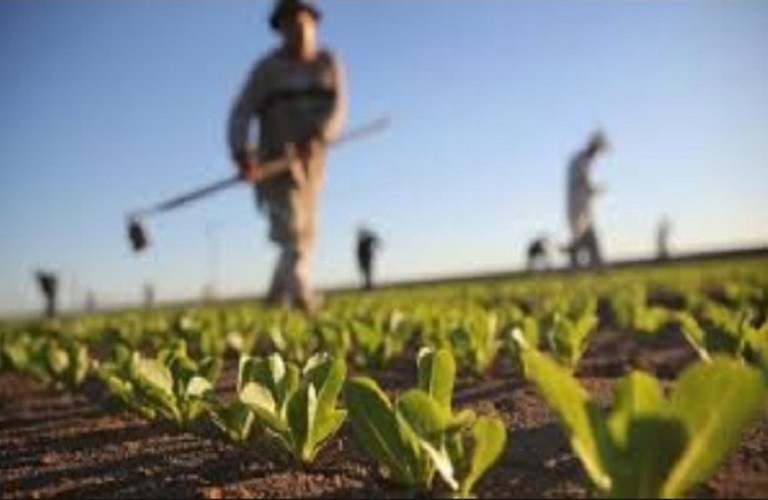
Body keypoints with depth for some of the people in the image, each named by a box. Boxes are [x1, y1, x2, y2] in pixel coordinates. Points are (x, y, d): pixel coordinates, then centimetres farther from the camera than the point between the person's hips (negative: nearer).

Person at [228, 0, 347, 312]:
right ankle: (301, 291, -28)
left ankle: (279, 297, 24)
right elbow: (241, 114, -7)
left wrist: (319, 135, -26)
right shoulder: (268, 68, -1)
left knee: (305, 229, 9)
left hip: (312, 156, 4)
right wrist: (241, 154, -24)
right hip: (275, 158, -4)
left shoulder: (328, 63, 7)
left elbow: (338, 107, -5)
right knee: (291, 224, -19)